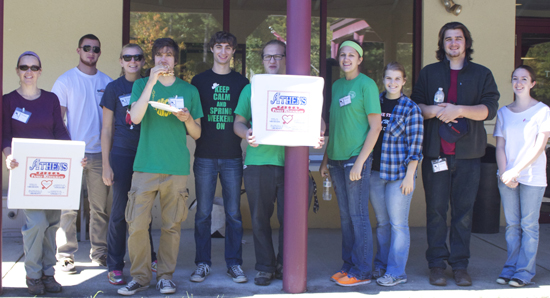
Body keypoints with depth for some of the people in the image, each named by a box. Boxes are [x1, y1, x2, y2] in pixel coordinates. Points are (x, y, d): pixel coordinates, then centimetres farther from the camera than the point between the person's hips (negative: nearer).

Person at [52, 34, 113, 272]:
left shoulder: (107, 82, 11)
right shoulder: (65, 80, 2)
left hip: (99, 153, 3)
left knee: (100, 206, 6)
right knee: (68, 206, -2)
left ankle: (99, 251, 16)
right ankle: (65, 255, 5)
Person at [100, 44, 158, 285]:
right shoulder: (114, 88, 1)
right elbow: (107, 129, 1)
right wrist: (106, 164, -4)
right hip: (122, 154, -3)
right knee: (120, 210, -1)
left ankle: (147, 258, 25)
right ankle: (114, 266, 8)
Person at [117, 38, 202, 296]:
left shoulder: (189, 90, 11)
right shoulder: (142, 85, 9)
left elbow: (197, 133, 13)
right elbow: (135, 117, -10)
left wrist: (187, 119, -9)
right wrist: (152, 81, -13)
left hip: (177, 168, 1)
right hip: (146, 165, -1)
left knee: (172, 225, 4)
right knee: (137, 224, -4)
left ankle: (165, 275, 16)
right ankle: (140, 276, 9)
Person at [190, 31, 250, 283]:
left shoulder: (242, 82, 10)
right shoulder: (199, 80, 8)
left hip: (232, 157, 0)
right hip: (205, 156, 0)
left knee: (233, 213, 3)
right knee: (203, 213, 3)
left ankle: (234, 263, 12)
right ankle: (202, 263, 12)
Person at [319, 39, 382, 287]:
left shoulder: (366, 84, -7)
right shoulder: (336, 86, 14)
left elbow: (375, 126, -11)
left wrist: (359, 162, -16)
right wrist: (325, 160, 15)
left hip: (356, 159, -7)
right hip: (337, 159, 7)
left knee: (358, 216, -2)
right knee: (345, 216, 12)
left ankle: (362, 271, 6)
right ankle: (349, 265, 21)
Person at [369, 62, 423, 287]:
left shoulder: (410, 108, -5)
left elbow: (415, 147, -7)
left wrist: (409, 177, -11)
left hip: (399, 174, -4)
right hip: (375, 172, 4)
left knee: (398, 223, 1)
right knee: (382, 222, 13)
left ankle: (396, 272, 9)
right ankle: (381, 266, 24)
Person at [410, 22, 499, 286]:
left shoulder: (481, 74, 9)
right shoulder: (429, 73, 12)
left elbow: (490, 109, -2)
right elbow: (415, 106, 7)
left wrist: (459, 110, -16)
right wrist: (436, 110, -12)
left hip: (468, 154, 0)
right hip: (435, 152, 0)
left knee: (463, 211, 2)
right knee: (436, 210, 2)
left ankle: (460, 264, 11)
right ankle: (437, 264, 10)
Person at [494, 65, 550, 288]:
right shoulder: (503, 112, 10)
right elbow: (500, 146, 7)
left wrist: (516, 171, -14)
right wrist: (504, 173, -7)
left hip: (532, 176, -3)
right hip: (507, 176, 3)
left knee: (529, 225, -1)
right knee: (512, 225, 7)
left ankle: (525, 271, 4)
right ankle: (510, 267, 13)